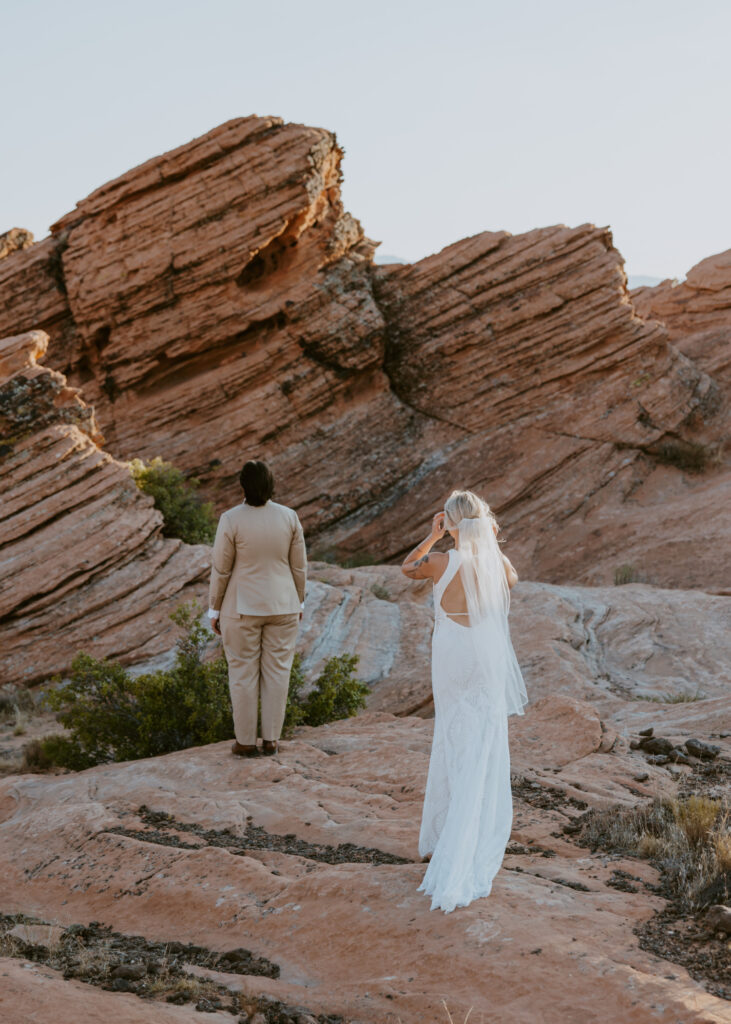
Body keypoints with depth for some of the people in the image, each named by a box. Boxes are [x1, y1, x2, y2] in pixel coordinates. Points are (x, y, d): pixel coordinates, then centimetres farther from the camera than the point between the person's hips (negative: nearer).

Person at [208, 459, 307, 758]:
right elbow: (299, 566, 0)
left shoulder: (231, 520, -17)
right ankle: (271, 739, 16)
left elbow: (220, 570, -10)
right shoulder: (289, 517, -7)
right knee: (276, 671, 11)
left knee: (243, 673, 8)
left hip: (242, 608, -2)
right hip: (282, 606, 3)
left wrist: (214, 610, 1)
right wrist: (298, 602, 14)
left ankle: (246, 742, 14)